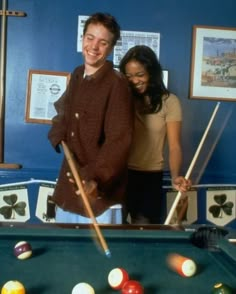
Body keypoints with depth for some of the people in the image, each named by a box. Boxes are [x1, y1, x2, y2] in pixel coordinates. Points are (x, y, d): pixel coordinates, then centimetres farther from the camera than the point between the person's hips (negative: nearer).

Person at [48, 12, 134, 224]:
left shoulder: (117, 84, -18)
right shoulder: (77, 75, 7)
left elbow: (119, 140, -25)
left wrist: (96, 178, -38)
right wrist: (59, 135, 3)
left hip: (100, 191, -7)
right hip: (69, 180, 8)